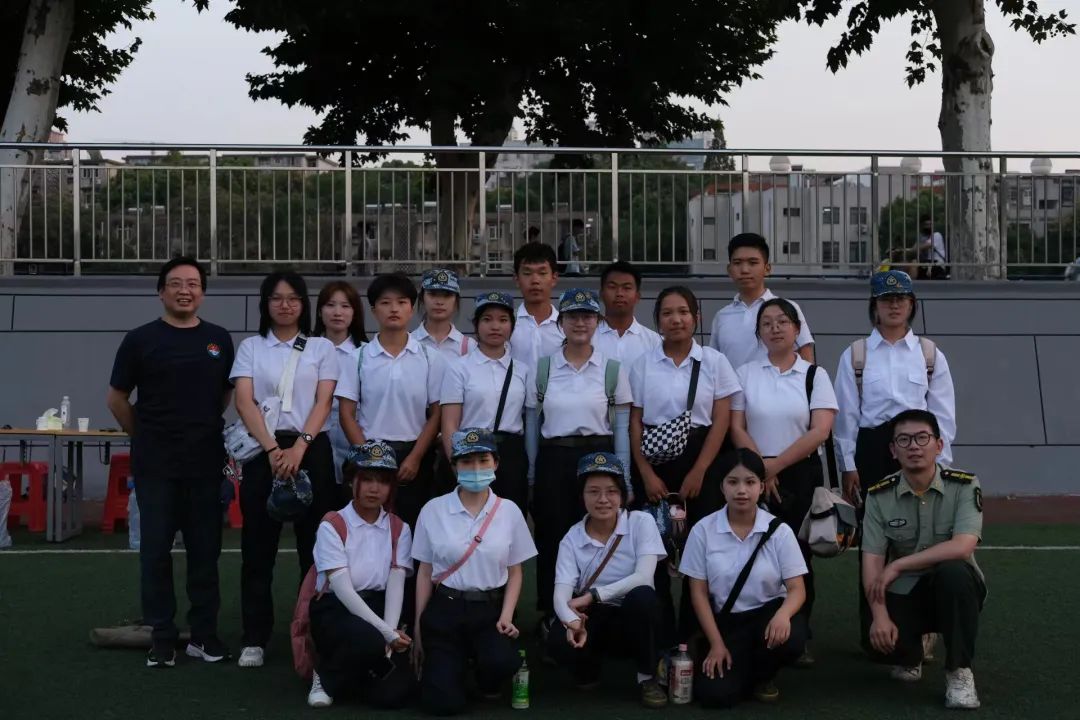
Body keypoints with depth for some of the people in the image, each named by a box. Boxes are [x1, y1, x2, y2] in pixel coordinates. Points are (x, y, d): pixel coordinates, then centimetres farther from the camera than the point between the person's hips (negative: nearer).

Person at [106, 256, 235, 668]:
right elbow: (117, 399, 6)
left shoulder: (219, 340, 6)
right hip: (155, 463, -2)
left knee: (205, 550, 6)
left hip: (206, 462, 2)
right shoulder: (141, 340, -1)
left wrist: (204, 430, 12)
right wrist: (144, 436, 9)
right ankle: (162, 637, 11)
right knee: (156, 550, 3)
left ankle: (204, 634, 16)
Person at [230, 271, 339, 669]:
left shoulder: (322, 348, 9)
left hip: (311, 448, 0)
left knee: (314, 544, 0)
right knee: (258, 545, 1)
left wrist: (299, 447, -15)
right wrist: (272, 449, -14)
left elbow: (323, 402, -1)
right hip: (262, 449, 1)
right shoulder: (250, 347, 9)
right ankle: (255, 638, 6)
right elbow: (244, 402, -2)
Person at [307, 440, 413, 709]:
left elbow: (396, 585, -4)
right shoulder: (332, 526, -5)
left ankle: (357, 668, 16)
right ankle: (327, 677, -5)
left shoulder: (399, 529, 8)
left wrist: (390, 633, -21)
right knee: (368, 640, -38)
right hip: (335, 611, -4)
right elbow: (343, 588, -15)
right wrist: (384, 632, -24)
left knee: (393, 693, -20)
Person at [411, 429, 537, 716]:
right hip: (445, 609, -1)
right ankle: (456, 662, 23)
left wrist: (506, 616, -8)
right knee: (443, 703, -14)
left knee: (502, 662, -32)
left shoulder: (509, 511, 1)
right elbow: (424, 572, 4)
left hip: (490, 608, 1)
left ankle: (488, 683, 8)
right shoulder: (433, 510, -1)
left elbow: (514, 572, 6)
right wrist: (418, 627, 3)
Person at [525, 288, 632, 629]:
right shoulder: (543, 368, 6)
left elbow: (622, 428, 4)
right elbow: (532, 424, 10)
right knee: (553, 537, 1)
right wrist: (532, 473, 7)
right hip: (554, 460, 1)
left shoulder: (613, 370, 3)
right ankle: (551, 614, 14)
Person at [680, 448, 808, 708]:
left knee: (790, 638, -36)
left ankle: (764, 675, 3)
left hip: (769, 612, 0)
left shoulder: (779, 531, -6)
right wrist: (716, 643, -9)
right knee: (714, 694, -23)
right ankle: (745, 670, 16)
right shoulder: (703, 530, -6)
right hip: (726, 621, 0)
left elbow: (797, 589, -8)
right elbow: (699, 592, -2)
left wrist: (782, 615, -32)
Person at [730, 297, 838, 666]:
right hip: (755, 476, 0)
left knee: (798, 556, 1)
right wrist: (762, 470, -10)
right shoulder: (745, 374, 6)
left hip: (801, 474, 0)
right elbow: (736, 428, 1)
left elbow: (820, 431, -7)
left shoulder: (814, 375, 3)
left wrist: (776, 465, -12)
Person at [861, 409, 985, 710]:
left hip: (953, 591, -2)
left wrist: (897, 566, -24)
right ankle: (910, 656, 14)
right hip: (903, 593, 2)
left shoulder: (964, 486, -13)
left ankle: (959, 672, -18)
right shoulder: (880, 495, -6)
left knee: (953, 571, -37)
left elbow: (962, 548, -27)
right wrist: (880, 615, -25)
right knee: (876, 638, -27)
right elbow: (872, 561, -10)